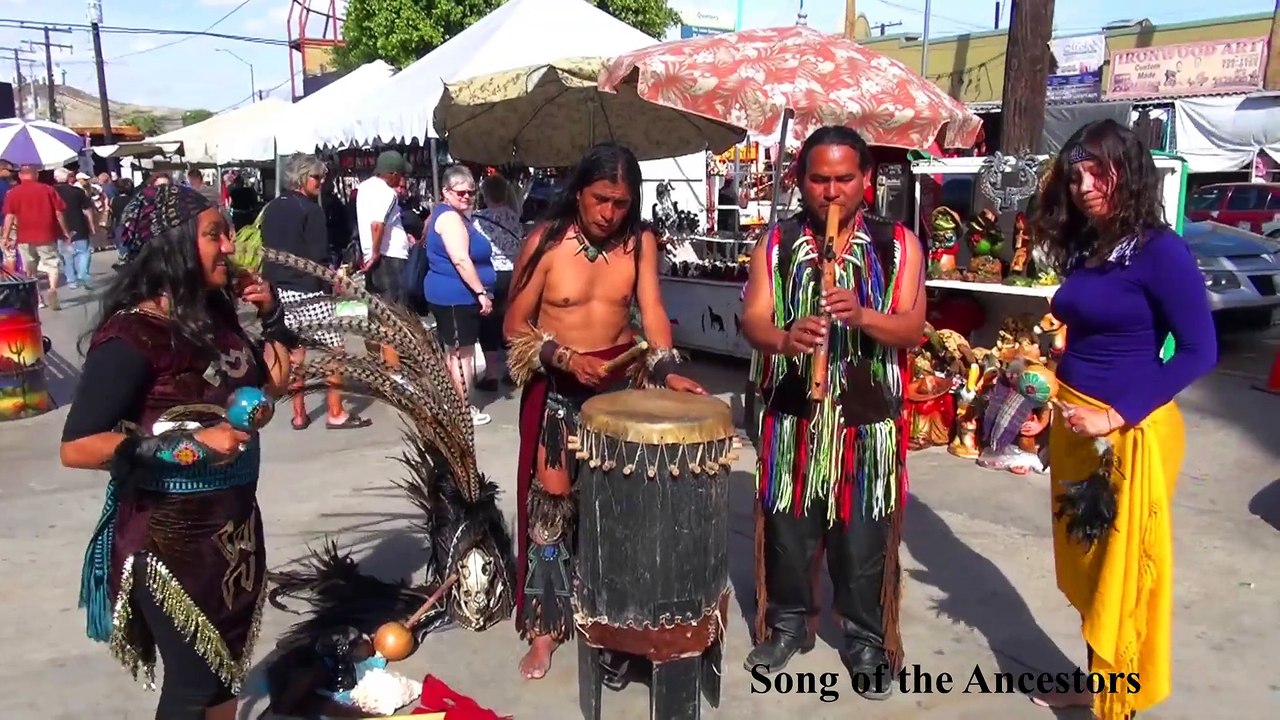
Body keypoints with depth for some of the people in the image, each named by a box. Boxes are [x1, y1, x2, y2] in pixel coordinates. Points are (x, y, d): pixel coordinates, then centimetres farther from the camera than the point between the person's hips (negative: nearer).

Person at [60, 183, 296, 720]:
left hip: (233, 521, 7)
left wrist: (271, 316, 1)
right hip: (170, 533, -7)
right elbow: (76, 448, -23)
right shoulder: (133, 334, -20)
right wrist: (190, 447, -27)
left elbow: (272, 385, 14)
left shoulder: (215, 313, 1)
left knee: (227, 664, 21)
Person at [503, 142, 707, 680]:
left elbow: (652, 311, -10)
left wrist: (666, 369, -27)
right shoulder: (546, 241, -11)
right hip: (557, 387, -2)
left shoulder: (640, 242, -3)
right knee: (551, 502, 1)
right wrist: (567, 358, -23)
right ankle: (544, 627, 13)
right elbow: (515, 325, -9)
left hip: (622, 383, 3)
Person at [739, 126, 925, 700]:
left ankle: (866, 641, 26)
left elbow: (912, 329, -7)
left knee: (863, 537, 7)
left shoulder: (898, 245, 0)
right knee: (787, 527, 11)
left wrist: (863, 315, -27)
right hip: (792, 415, 1)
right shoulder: (776, 243, 3)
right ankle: (787, 622, 33)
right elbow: (751, 320, -4)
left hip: (867, 418, -1)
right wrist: (784, 337, -27)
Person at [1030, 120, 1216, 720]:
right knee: (1085, 561, 17)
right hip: (1074, 424, 7)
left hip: (1130, 432, -7)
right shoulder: (1082, 247, 7)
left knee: (1122, 568, 6)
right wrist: (1061, 408, 4)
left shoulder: (1159, 251, -15)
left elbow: (1199, 350, -18)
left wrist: (1116, 416, -21)